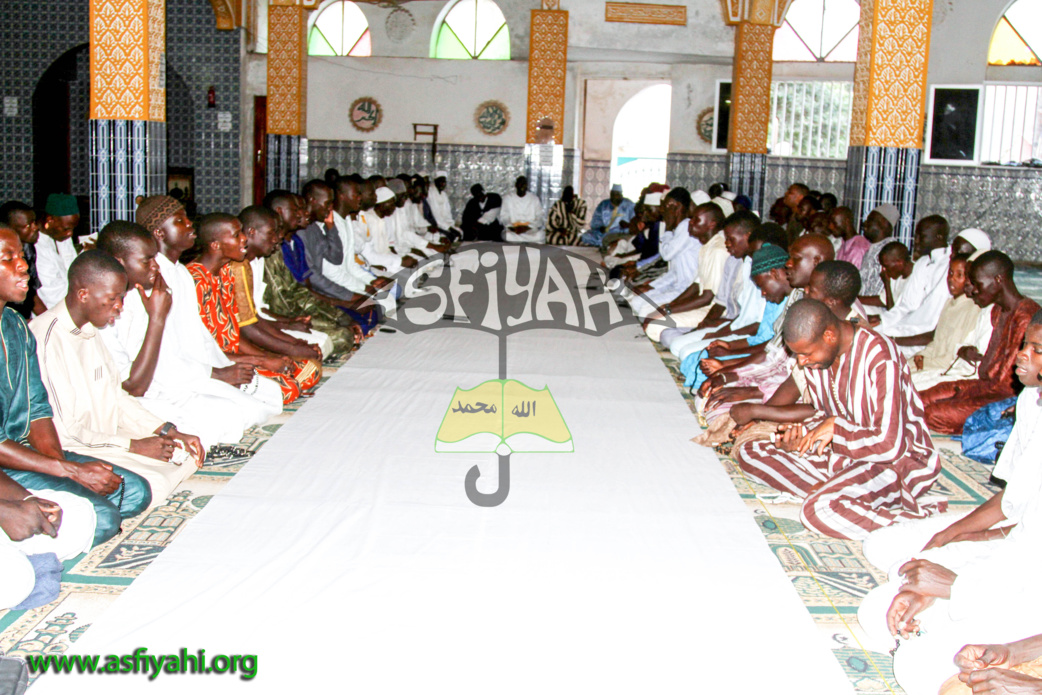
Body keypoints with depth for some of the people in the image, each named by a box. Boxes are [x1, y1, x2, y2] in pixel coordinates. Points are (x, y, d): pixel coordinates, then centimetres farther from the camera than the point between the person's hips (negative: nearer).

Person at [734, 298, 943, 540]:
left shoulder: (880, 358, -25)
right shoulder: (814, 353, 0)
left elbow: (890, 446, -29)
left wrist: (835, 428, -19)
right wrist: (802, 434, -7)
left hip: (898, 460, -9)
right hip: (844, 452, 9)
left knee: (820, 511, -35)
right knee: (749, 453, -2)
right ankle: (831, 492, -16)